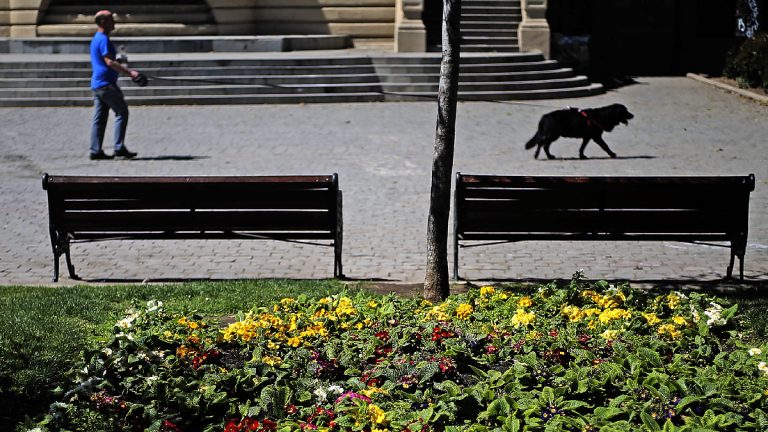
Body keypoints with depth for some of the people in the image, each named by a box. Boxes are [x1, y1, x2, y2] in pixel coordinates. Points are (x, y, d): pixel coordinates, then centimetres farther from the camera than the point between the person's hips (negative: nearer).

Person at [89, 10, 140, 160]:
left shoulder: (96, 39, 19)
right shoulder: (103, 39, -13)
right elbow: (109, 62, -21)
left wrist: (125, 70, 26)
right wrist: (129, 72, -24)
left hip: (97, 84, 10)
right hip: (106, 84, -10)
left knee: (99, 118, 8)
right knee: (122, 112, -5)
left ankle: (95, 151, 6)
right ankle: (119, 147, -8)